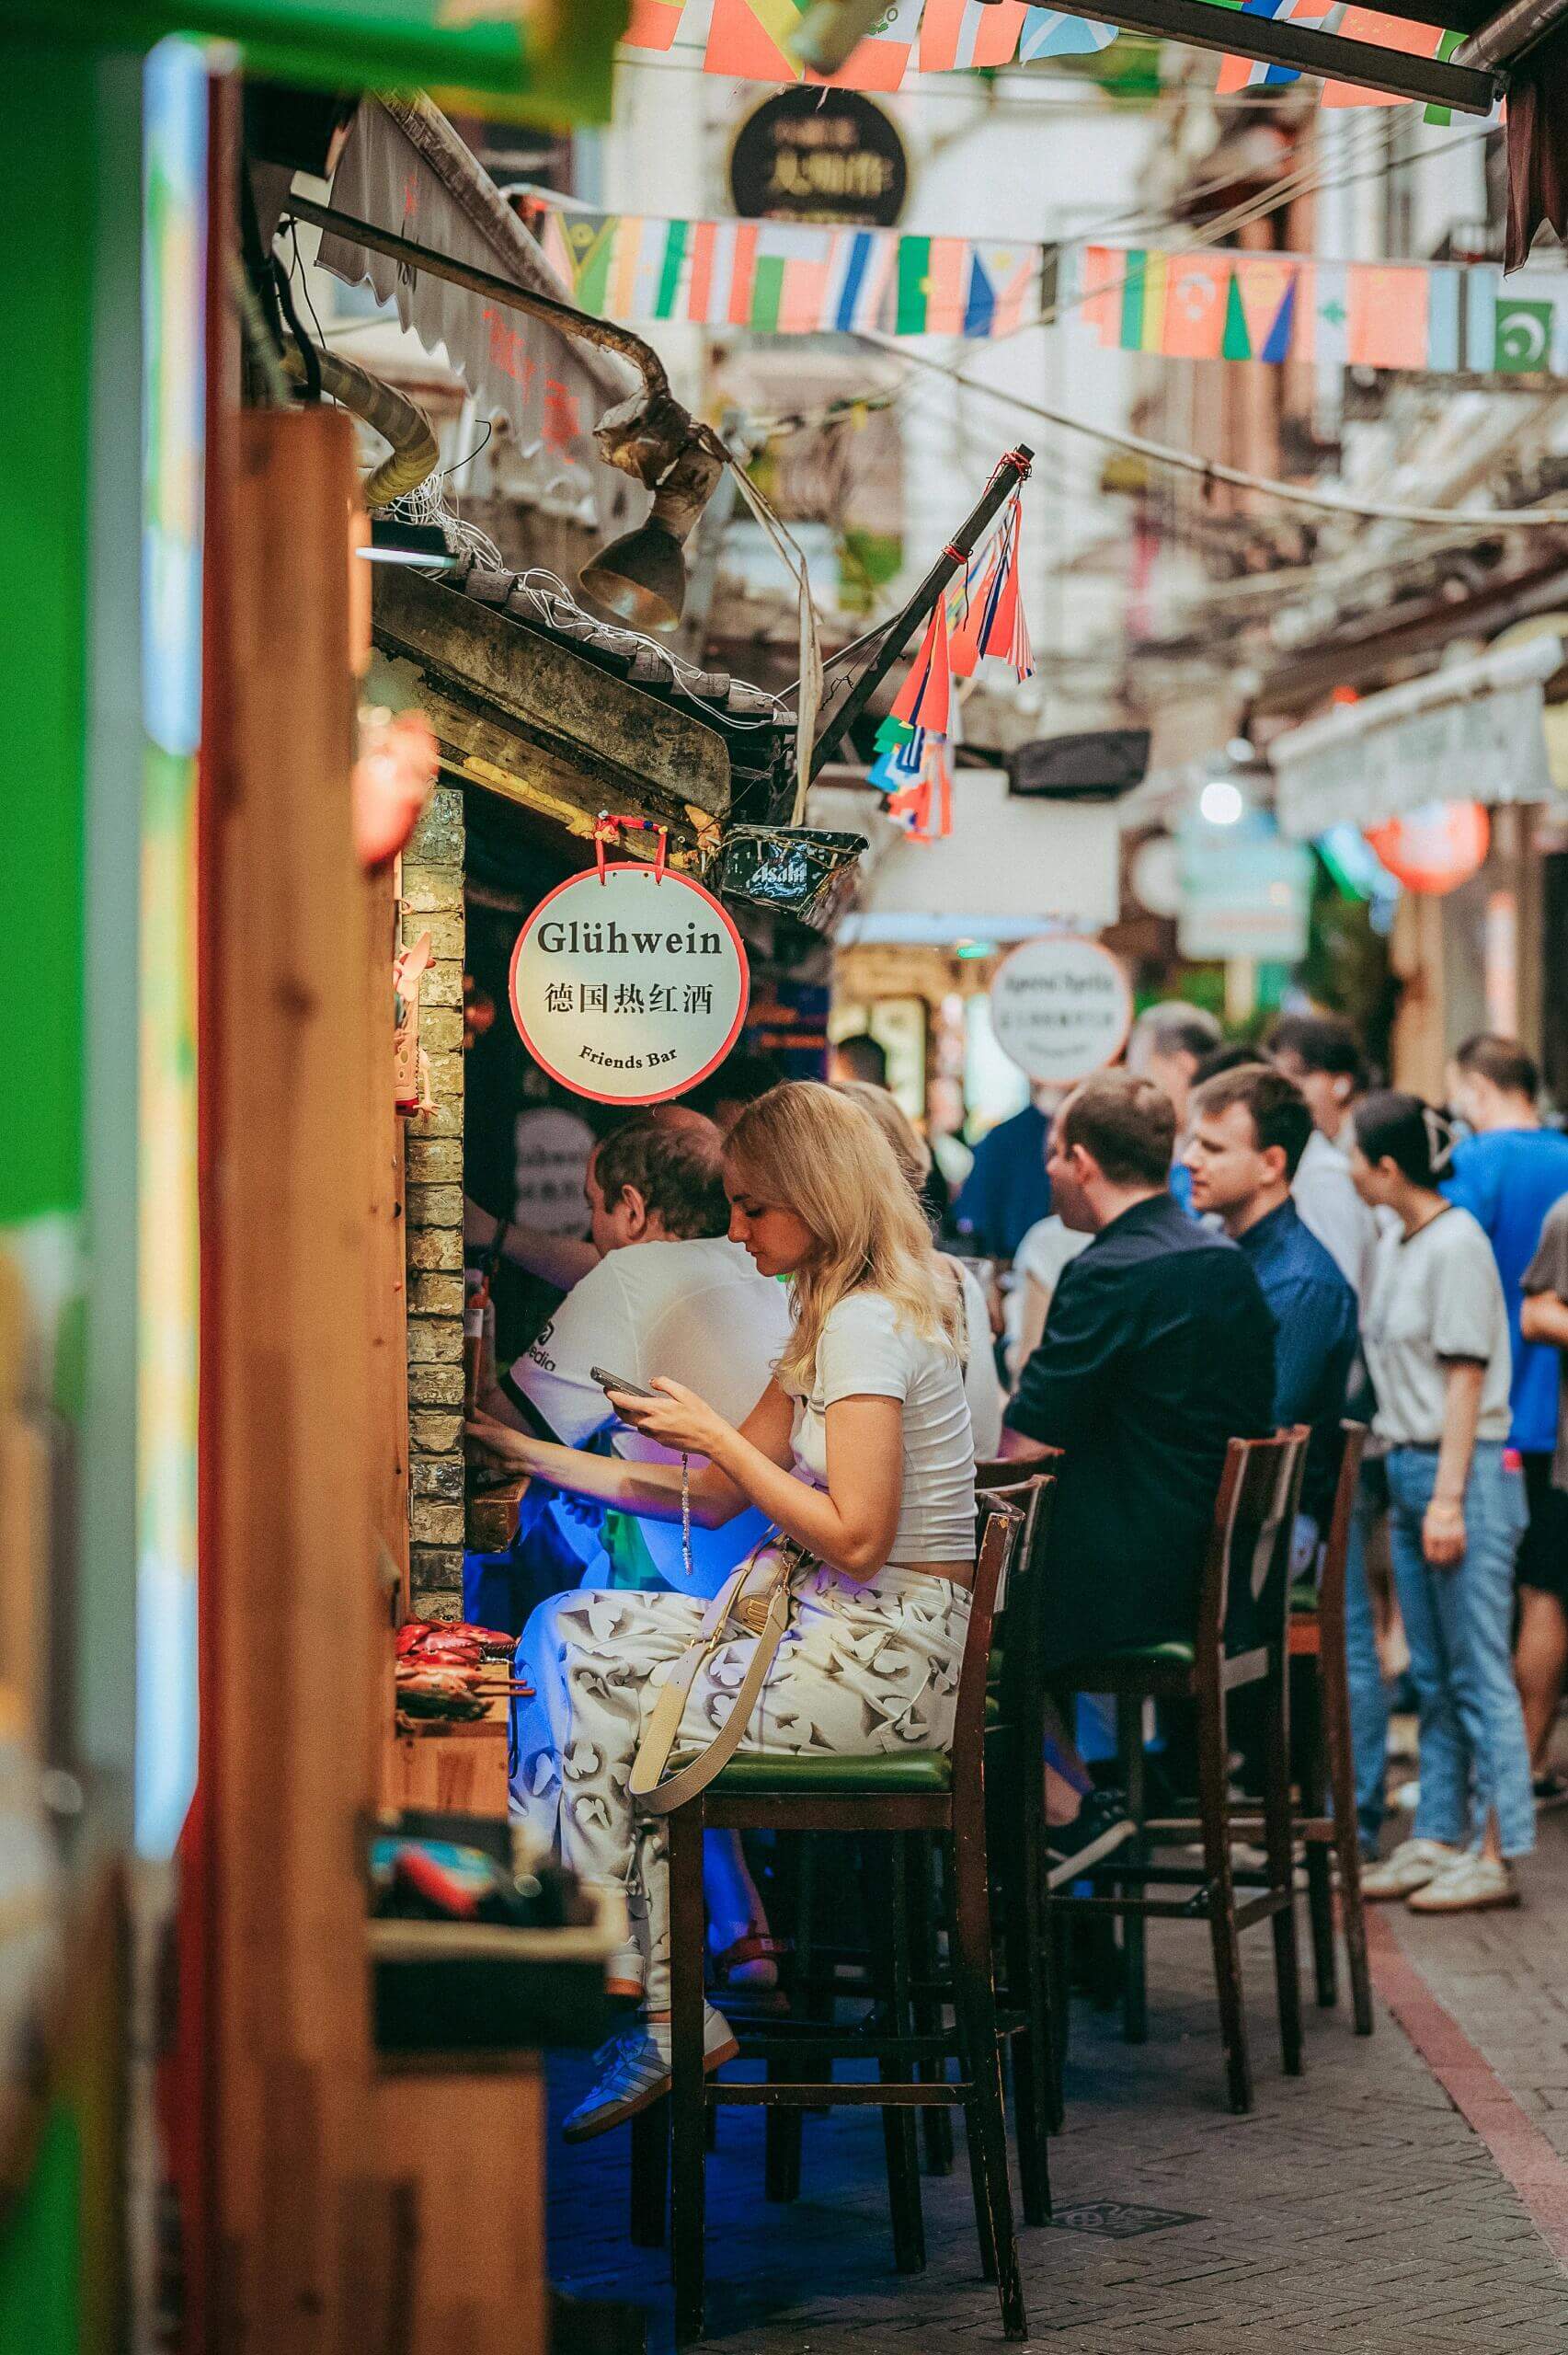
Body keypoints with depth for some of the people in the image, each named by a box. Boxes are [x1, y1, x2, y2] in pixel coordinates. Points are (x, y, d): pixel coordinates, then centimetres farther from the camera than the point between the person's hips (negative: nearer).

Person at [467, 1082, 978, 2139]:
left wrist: (720, 1436, -13)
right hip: (834, 1629, 10)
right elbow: (716, 1499, 16)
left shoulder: (868, 1324, -15)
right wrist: (524, 1452, 14)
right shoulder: (835, 1318, 16)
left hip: (881, 1665, -10)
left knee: (600, 1718, -6)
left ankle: (665, 2020, 4)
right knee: (567, 1629, 7)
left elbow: (854, 1537, -23)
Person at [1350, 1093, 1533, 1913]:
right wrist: (1401, 1485, 16)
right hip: (1407, 1471, 9)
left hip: (1465, 1471, -9)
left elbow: (1465, 1379, -15)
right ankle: (1438, 1838, 17)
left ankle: (1495, 1854, -2)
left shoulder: (1457, 1245, -13)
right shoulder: (1394, 1245, 13)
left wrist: (1448, 1499, -18)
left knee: (1479, 1674, -5)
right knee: (1432, 1674, 12)